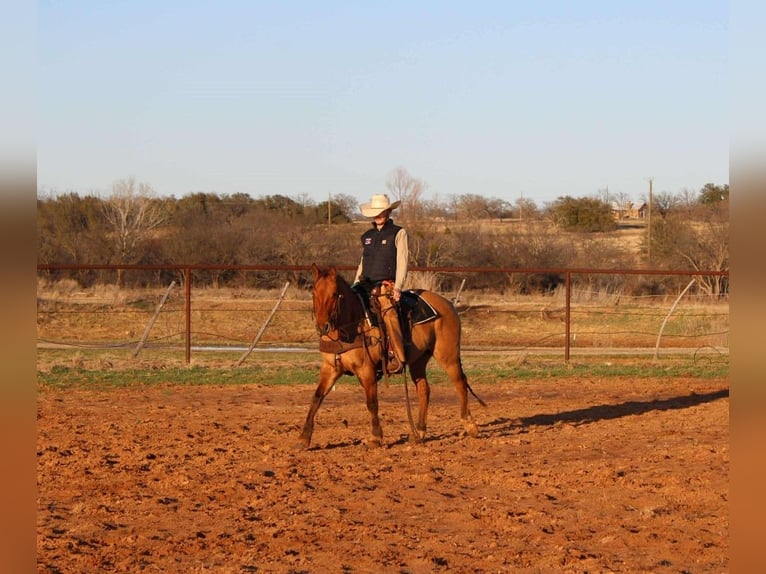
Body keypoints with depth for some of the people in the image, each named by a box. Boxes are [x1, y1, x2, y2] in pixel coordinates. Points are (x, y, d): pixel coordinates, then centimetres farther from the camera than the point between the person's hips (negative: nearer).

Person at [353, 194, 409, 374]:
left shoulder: (398, 233, 4)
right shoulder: (367, 236, 20)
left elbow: (402, 263, -5)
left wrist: (397, 288, -17)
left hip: (387, 285, -6)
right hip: (367, 285, 7)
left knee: (388, 312, -30)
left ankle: (397, 357, -33)